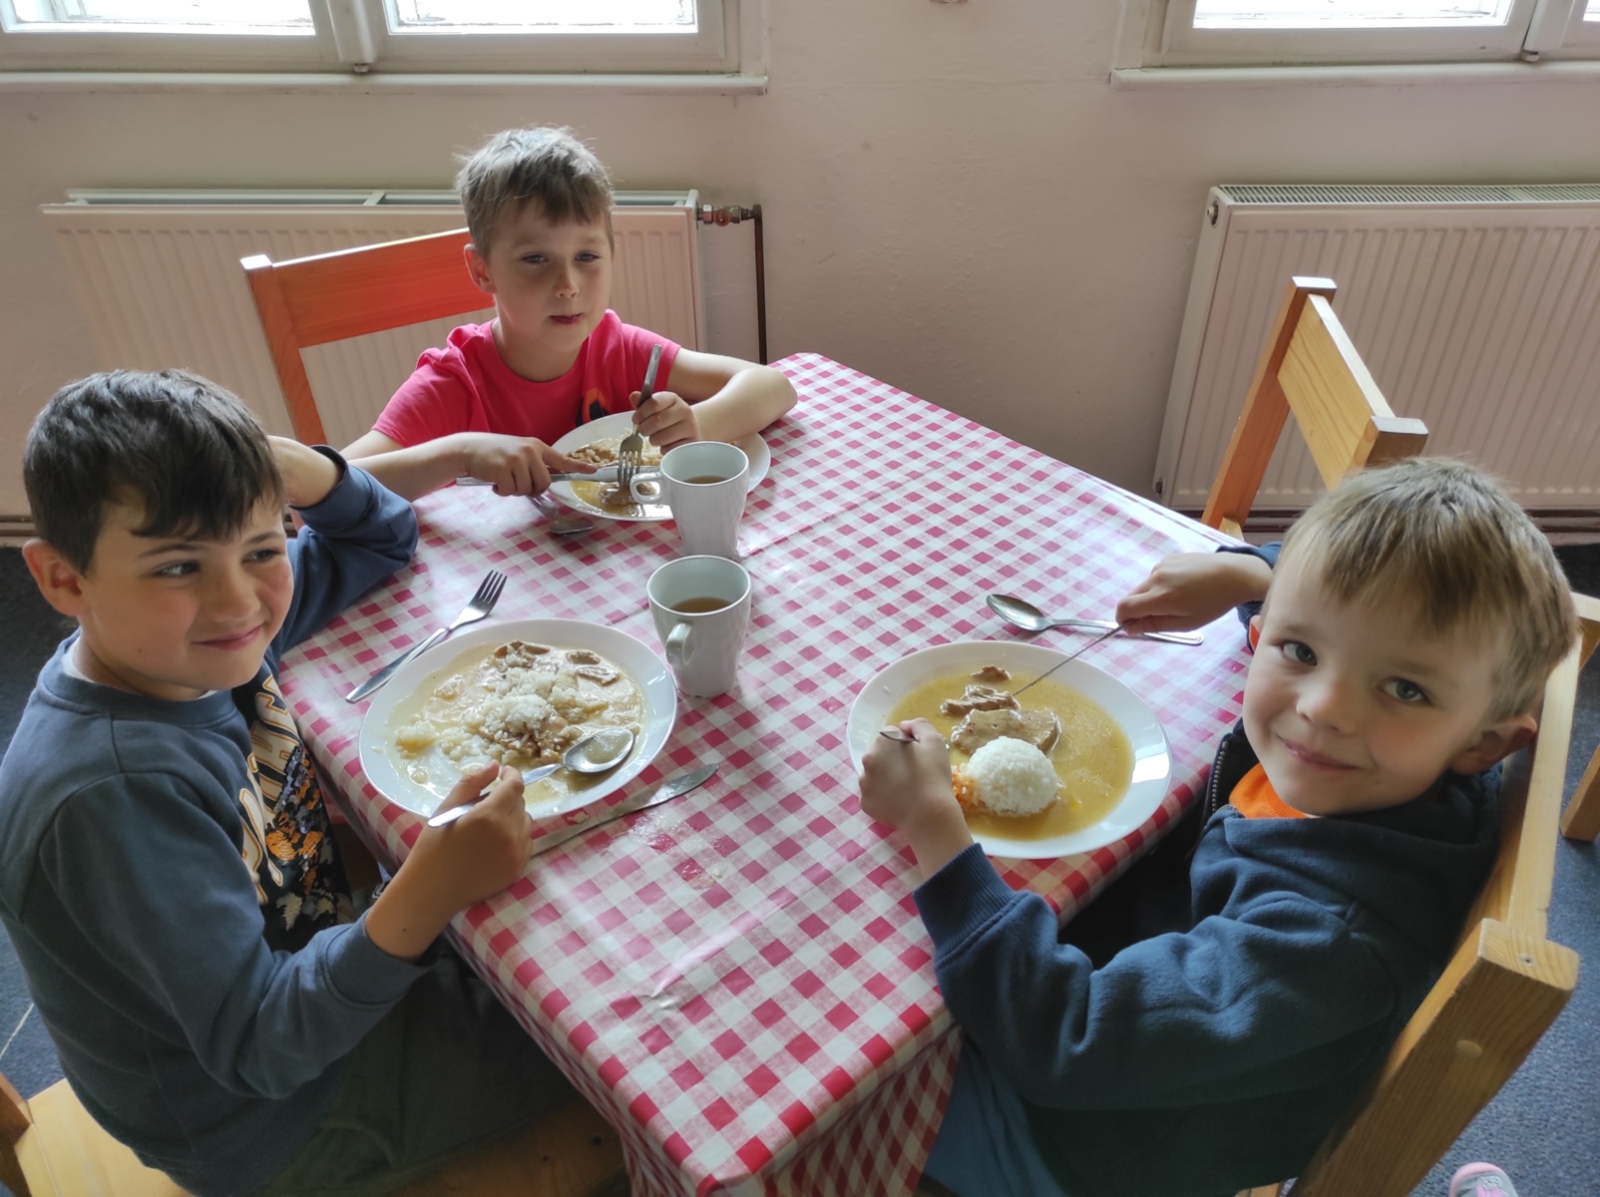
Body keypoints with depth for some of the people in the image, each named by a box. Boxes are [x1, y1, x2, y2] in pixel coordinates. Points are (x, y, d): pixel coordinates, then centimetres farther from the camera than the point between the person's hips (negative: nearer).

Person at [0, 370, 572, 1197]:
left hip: (308, 957, 7)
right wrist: (423, 900, -49)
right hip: (271, 1127, -7)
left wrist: (298, 468, -20)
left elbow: (379, 540, 2)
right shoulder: (118, 792, -36)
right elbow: (260, 1047, -33)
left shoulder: (199, 642, -12)